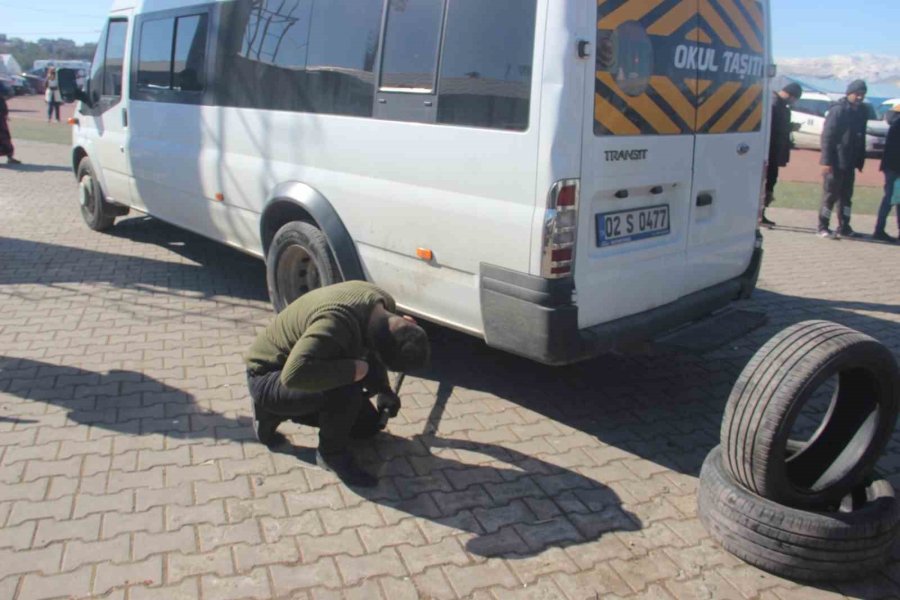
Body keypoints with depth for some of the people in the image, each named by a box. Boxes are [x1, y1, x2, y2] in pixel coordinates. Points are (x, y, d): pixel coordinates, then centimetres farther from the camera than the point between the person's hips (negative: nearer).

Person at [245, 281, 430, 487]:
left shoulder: (382, 302, -11)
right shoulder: (336, 323, -39)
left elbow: (372, 351, 10)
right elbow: (293, 375, -50)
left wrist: (384, 390, 4)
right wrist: (355, 370, -40)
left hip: (313, 366, 9)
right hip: (268, 377, -9)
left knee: (368, 425, 11)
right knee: (345, 391, -35)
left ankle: (275, 412, 18)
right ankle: (332, 454, -7)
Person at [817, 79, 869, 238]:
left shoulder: (861, 112, 10)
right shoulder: (838, 110, -12)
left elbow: (861, 138, 15)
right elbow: (827, 137, -15)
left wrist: (860, 160, 10)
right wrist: (826, 161, -20)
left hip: (850, 163, 7)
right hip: (835, 162, -7)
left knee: (846, 195, 12)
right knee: (830, 195, -1)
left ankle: (844, 227, 21)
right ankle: (823, 227, 7)